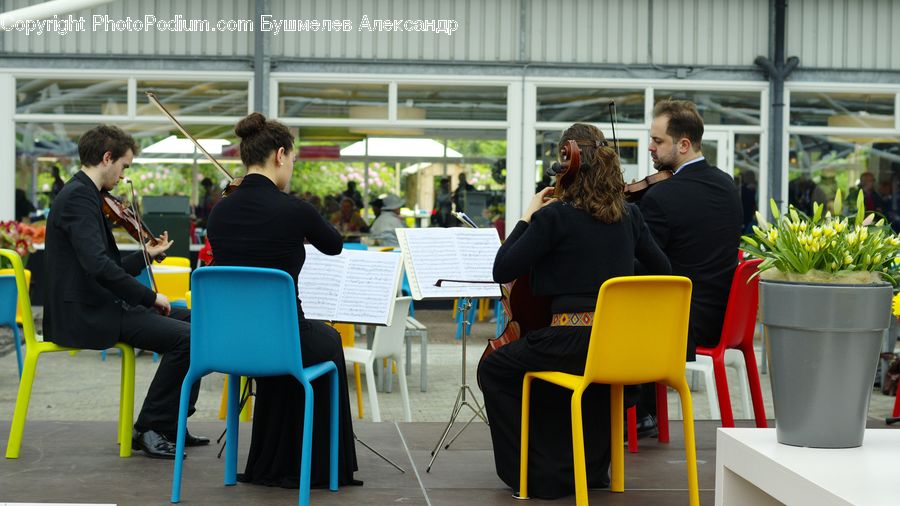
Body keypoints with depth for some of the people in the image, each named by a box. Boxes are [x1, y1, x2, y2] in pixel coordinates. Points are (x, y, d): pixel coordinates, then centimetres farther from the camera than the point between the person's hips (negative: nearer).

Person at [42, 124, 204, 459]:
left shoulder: (84, 194, 17)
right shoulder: (78, 196, -15)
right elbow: (98, 266, -28)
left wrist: (147, 254, 18)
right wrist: (150, 297, -20)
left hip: (99, 306, 11)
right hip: (84, 315, -11)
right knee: (185, 337, -20)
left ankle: (171, 423, 13)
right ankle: (150, 429, -6)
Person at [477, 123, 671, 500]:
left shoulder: (554, 215, -11)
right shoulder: (628, 214, 6)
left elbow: (502, 271, -7)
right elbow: (661, 270, 16)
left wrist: (527, 218, 2)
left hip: (573, 340, -6)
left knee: (492, 370, 17)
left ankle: (530, 472, 16)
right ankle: (591, 466, 39)